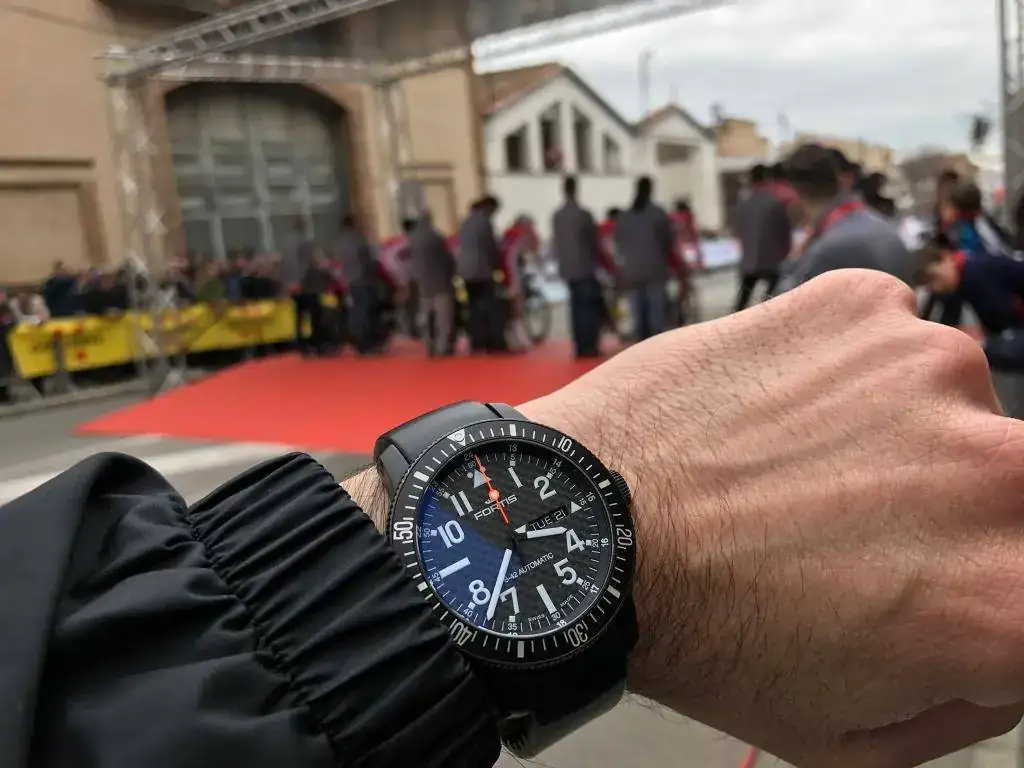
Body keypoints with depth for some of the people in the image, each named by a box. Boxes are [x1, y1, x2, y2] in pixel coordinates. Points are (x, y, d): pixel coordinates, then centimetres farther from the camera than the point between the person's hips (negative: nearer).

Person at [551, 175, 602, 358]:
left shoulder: (556, 216, 5)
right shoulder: (584, 214, -10)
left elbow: (555, 243, 10)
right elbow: (594, 241, -2)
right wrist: (597, 259, 14)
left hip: (567, 269, 5)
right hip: (585, 267, -5)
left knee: (577, 307, 10)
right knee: (591, 307, -1)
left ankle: (580, 347, 9)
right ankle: (590, 346, -6)